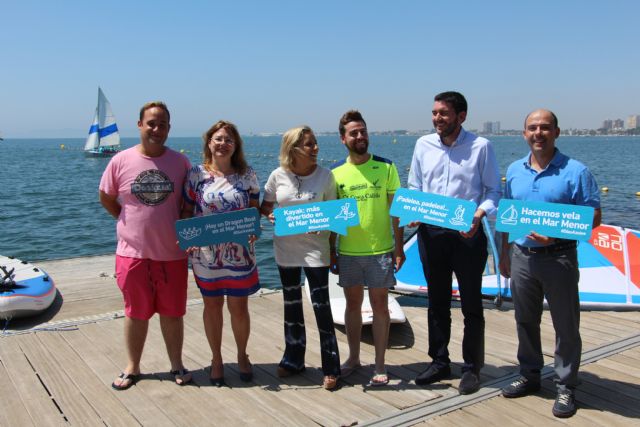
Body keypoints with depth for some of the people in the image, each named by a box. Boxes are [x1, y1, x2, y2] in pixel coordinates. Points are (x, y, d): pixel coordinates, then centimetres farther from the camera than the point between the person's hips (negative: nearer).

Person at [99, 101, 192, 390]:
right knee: (136, 312, 13)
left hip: (172, 252, 0)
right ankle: (132, 368, 29)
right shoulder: (121, 161, -4)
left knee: (172, 312, 11)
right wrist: (131, 221, 5)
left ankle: (177, 364, 28)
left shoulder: (180, 162, -2)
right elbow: (106, 199, 8)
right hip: (133, 252, 0)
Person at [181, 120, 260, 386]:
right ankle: (216, 359, 30)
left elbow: (255, 209, 7)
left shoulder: (247, 175, 1)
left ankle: (242, 356, 31)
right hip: (206, 253, 0)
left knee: (239, 306, 8)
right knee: (212, 305, 11)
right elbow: (187, 211, 4)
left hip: (239, 253, 0)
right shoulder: (196, 174, -1)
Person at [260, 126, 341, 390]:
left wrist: (321, 224, -17)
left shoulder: (325, 175, -6)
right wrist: (269, 215, -13)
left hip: (315, 249, -2)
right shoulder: (278, 175, -3)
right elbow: (264, 206, 8)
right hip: (286, 249, 3)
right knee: (291, 306, 15)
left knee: (321, 306, -3)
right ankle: (293, 360, 31)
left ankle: (331, 368, 10)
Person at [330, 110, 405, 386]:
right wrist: (331, 252, 6)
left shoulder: (385, 167, -3)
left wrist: (399, 247, -4)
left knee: (380, 306, 6)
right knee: (353, 304, 14)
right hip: (348, 252, 2)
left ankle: (380, 365, 18)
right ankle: (353, 357, 30)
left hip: (380, 250, -2)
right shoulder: (336, 173, 1)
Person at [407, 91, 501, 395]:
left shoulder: (480, 146, -6)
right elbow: (413, 187, 12)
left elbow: (493, 190, -2)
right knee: (437, 301, 15)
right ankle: (439, 362, 30)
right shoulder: (423, 145, 5)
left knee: (471, 304, 7)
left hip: (467, 233, -4)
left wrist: (480, 214, -20)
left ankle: (472, 368, 21)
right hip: (430, 233, 4)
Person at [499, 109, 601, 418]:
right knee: (525, 322, 16)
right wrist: (505, 253, 12)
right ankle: (530, 375, 32)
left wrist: (556, 234, -22)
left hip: (558, 257, -4)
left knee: (566, 326, 5)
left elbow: (594, 217, -9)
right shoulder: (514, 170, 8)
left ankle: (565, 387, 19)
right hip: (521, 256, 5)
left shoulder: (575, 171, -7)